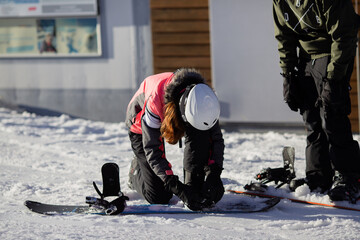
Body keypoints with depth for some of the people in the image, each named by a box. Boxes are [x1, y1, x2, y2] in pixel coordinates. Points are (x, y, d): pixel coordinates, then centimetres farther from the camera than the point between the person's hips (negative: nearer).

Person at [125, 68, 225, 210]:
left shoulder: (202, 98, -31)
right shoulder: (155, 100, -43)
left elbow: (216, 138, -20)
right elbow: (152, 150, -40)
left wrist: (214, 173, -36)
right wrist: (177, 188, -47)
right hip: (142, 124, -3)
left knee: (201, 133, -34)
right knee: (158, 197, -8)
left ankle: (194, 186, -22)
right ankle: (137, 170, 23)